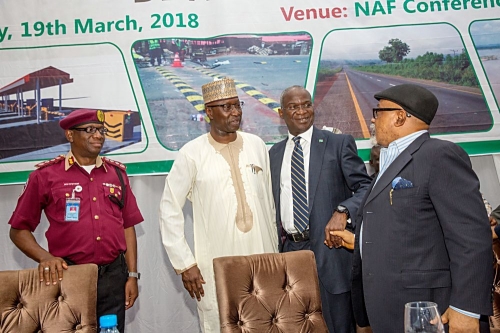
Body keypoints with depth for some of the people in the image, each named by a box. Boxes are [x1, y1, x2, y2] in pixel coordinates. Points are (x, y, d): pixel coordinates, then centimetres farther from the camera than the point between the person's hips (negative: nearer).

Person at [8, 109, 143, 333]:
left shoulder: (117, 173, 7)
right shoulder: (46, 175, -2)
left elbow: (127, 227, 9)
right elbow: (19, 230, 1)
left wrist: (132, 275, 5)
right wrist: (44, 257, -15)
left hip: (113, 276, 3)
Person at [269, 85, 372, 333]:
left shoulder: (339, 143, -1)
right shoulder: (274, 153, 12)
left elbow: (365, 187, -5)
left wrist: (342, 211, -23)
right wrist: (277, 245, 13)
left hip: (329, 248, -4)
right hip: (289, 250, 4)